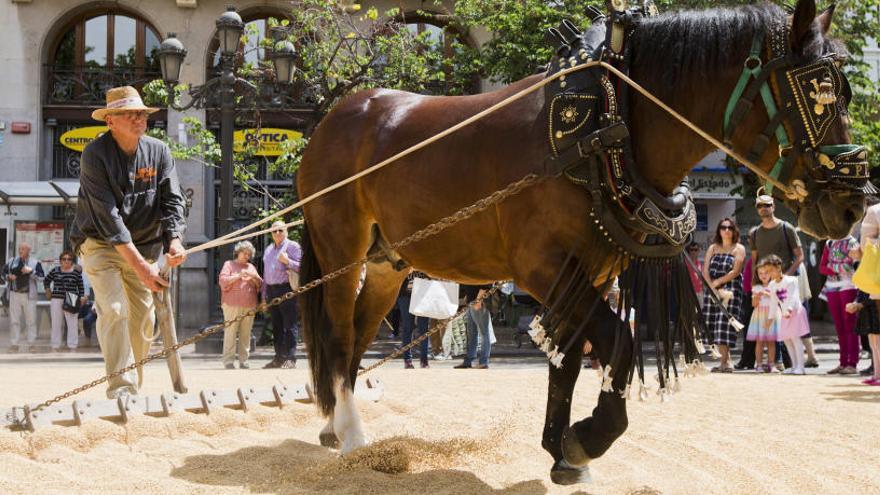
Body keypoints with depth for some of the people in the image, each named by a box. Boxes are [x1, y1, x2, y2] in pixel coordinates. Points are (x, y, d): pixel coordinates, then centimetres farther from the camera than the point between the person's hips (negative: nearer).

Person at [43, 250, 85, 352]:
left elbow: (81, 286, 7)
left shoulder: (76, 272, 4)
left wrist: (82, 297, -4)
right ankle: (55, 347, 13)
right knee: (56, 324, 6)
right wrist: (48, 290, 12)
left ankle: (72, 347, 3)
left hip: (71, 302, -2)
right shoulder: (54, 271, 8)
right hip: (56, 300, 2)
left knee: (72, 324, -3)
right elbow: (46, 281, 22)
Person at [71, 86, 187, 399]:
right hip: (100, 244, -5)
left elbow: (172, 201, -7)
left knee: (143, 319, 5)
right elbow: (107, 215, -25)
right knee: (115, 309, -21)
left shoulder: (158, 152, -3)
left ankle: (134, 390, 19)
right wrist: (140, 265, -32)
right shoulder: (95, 155, -18)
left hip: (142, 247, 5)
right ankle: (120, 389, -25)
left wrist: (175, 240, -29)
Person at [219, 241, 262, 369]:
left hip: (249, 306, 4)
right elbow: (223, 281, -3)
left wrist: (253, 277, -1)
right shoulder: (229, 265, 10)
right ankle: (228, 361, -8)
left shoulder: (251, 267, 22)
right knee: (230, 333, -8)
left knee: (246, 334, 2)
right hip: (232, 305, -4)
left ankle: (244, 361, 5)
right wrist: (238, 276, -11)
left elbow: (260, 285, 18)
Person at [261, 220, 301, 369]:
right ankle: (279, 358, 13)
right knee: (276, 327, 9)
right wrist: (264, 296, 20)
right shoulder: (268, 250, 21)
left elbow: (301, 267, -6)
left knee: (290, 326, -8)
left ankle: (290, 359, -9)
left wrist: (287, 261, -21)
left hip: (287, 289, -7)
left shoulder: (292, 246, 0)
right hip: (271, 291, 7)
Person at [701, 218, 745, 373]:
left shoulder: (739, 249, 4)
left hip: (731, 290, -5)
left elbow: (735, 271, -7)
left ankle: (725, 363, -17)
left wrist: (718, 282, -9)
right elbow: (705, 270, 5)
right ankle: (726, 360, 3)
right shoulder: (713, 248, 16)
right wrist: (714, 288, -9)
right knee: (713, 325, -2)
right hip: (712, 290, 5)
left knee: (725, 324, -14)